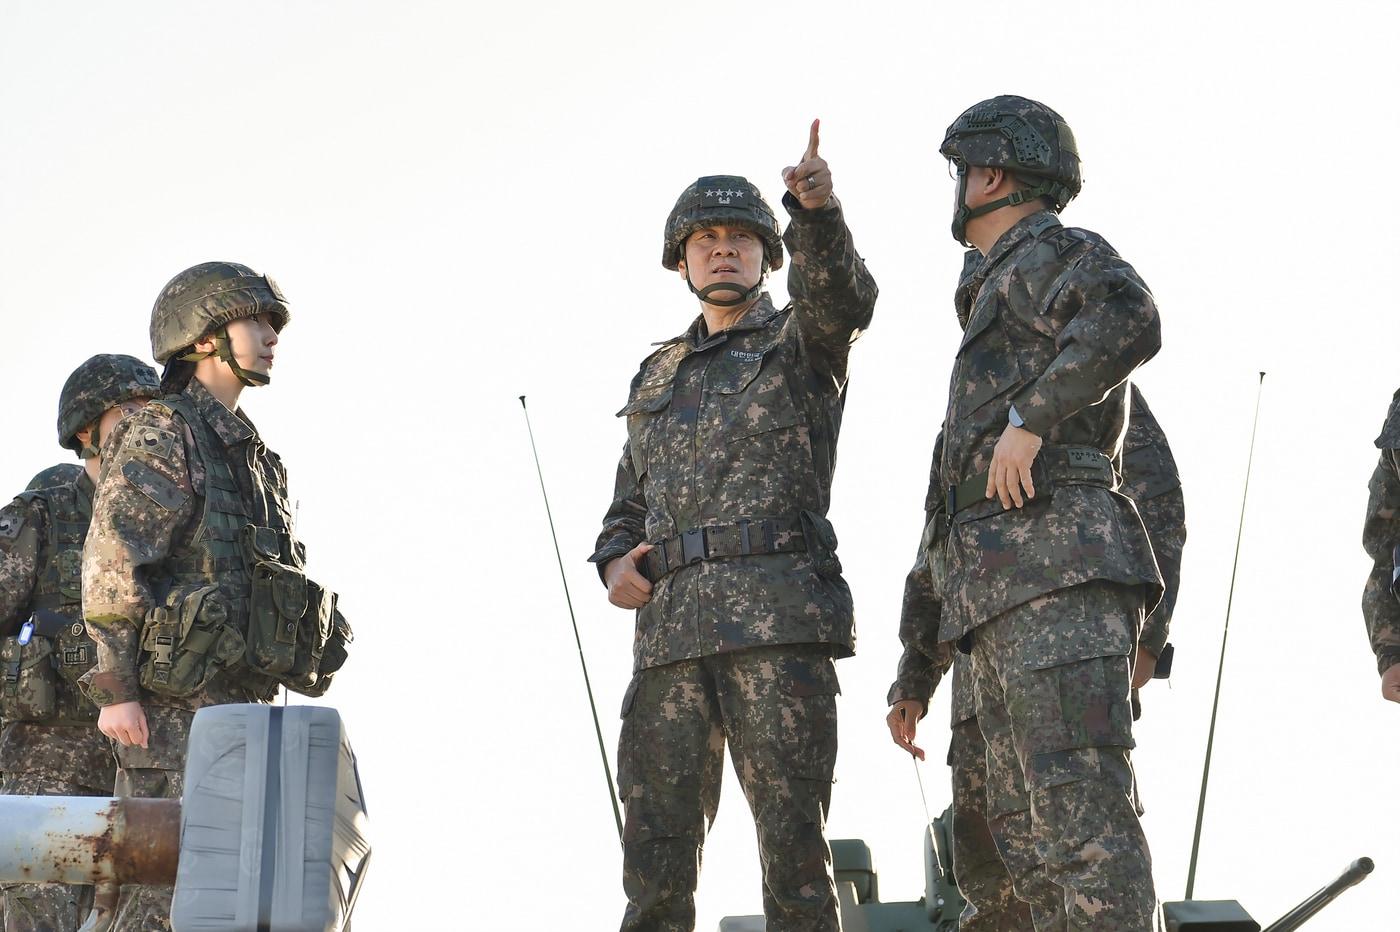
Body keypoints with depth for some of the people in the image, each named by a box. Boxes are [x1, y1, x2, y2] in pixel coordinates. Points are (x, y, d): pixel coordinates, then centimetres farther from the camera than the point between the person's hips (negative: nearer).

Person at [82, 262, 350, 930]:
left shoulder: (247, 453, 22)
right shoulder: (159, 435, -4)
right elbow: (110, 563, -12)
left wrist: (264, 708, 20)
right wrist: (117, 691, -19)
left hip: (243, 702, 8)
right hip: (174, 705, -8)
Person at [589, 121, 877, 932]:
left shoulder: (803, 343, 11)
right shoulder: (658, 379, 26)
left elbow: (841, 295, -13)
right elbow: (629, 505, 30)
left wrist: (819, 210, -33)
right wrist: (615, 563, 6)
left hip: (779, 620, -5)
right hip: (671, 626, 5)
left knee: (791, 836, -10)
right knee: (657, 847, 1)